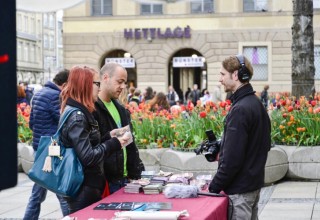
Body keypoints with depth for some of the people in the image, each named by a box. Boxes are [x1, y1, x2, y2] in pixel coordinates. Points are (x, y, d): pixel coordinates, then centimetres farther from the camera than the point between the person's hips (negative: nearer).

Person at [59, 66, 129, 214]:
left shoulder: (79, 112, 11)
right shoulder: (77, 116, -20)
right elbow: (88, 157, -24)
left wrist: (108, 136, 7)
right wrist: (114, 144, -14)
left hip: (88, 185, 10)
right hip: (84, 188, -10)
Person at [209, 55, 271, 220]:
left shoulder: (240, 109, -21)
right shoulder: (256, 103, 9)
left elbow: (232, 158, -23)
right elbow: (265, 144, 17)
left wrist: (214, 187, -15)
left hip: (239, 189, -10)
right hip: (255, 182, 10)